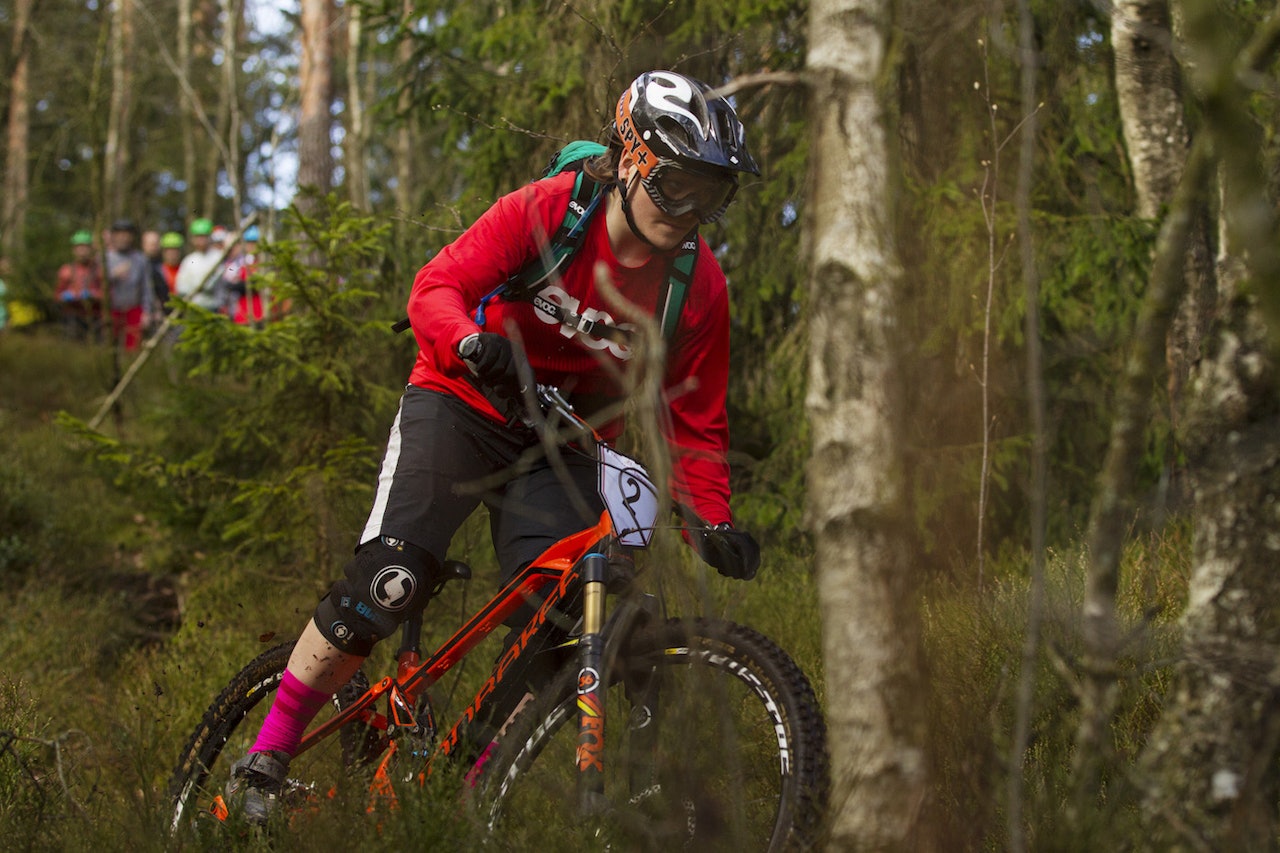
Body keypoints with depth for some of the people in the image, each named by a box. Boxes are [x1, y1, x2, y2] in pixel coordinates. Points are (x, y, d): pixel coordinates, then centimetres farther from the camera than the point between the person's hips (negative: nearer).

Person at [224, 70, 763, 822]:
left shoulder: (700, 288, -10)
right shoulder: (546, 211, -18)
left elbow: (696, 423, -3)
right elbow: (436, 288, -24)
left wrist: (713, 523, -18)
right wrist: (472, 343, -46)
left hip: (560, 448, 4)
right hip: (464, 402, -3)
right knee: (390, 580, -22)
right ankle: (267, 758, -9)